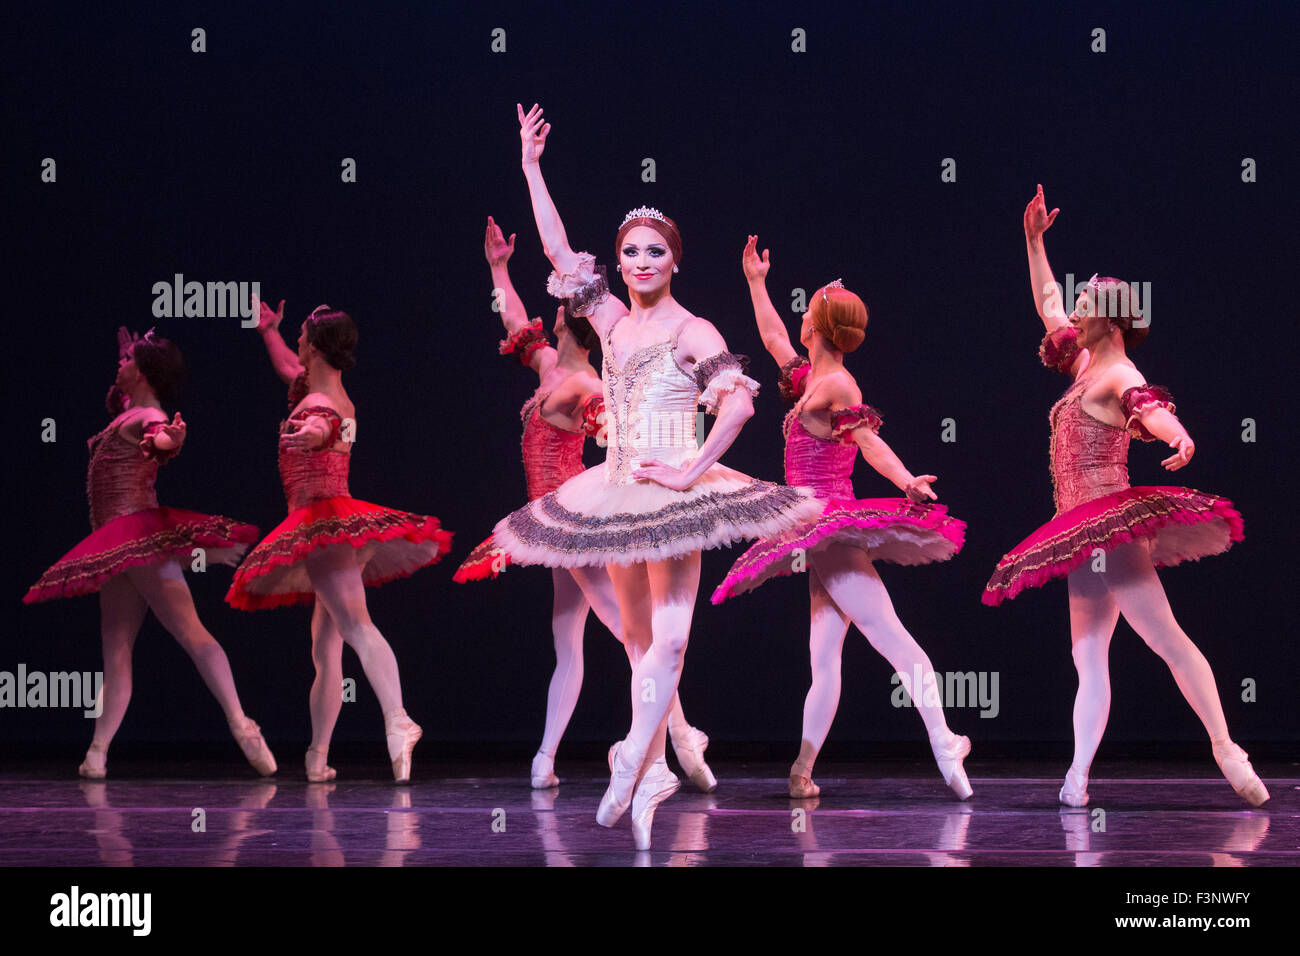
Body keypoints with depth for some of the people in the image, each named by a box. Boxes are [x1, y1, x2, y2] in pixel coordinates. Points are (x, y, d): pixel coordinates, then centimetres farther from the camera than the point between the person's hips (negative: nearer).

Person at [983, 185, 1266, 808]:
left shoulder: (1118, 374, -8)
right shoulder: (1088, 362, 18)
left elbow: (1152, 408, -30)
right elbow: (1048, 306, 32)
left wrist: (1178, 435, -51)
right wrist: (1034, 242, 33)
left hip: (1109, 522, -9)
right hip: (1085, 533, 9)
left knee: (1166, 638, -15)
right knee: (1088, 658, 2)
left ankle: (1226, 748, -18)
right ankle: (1078, 775, -2)